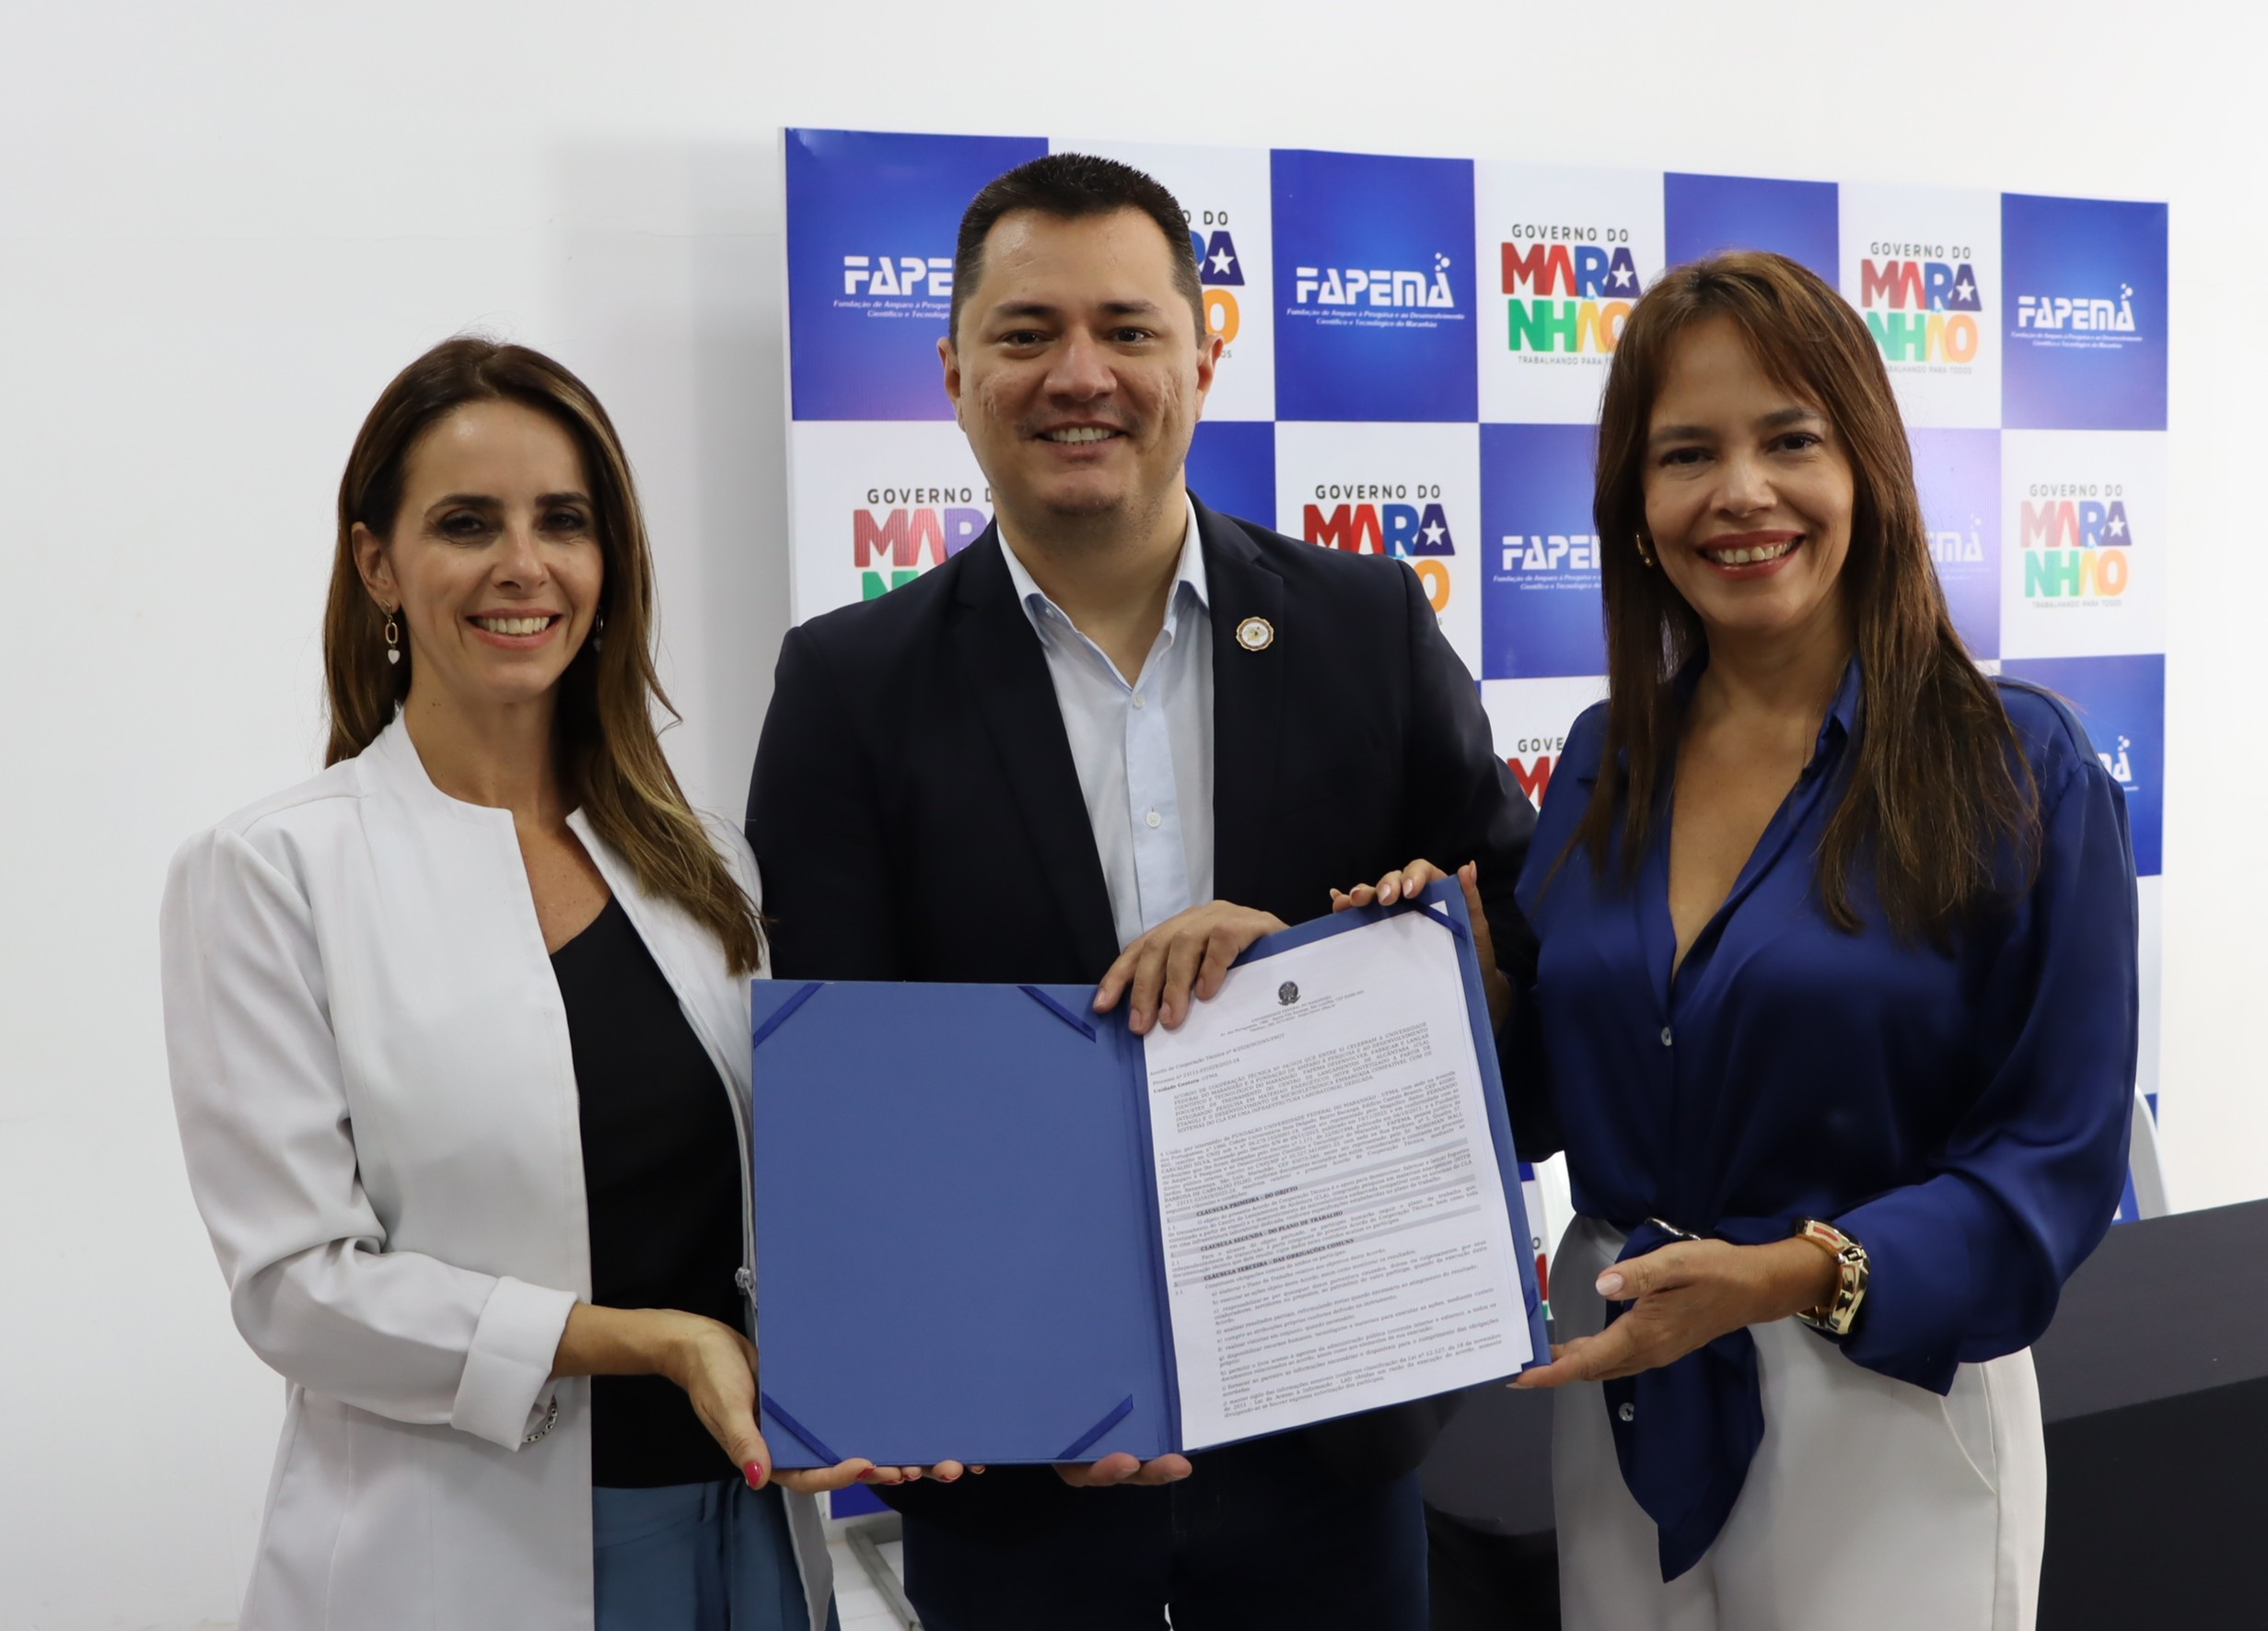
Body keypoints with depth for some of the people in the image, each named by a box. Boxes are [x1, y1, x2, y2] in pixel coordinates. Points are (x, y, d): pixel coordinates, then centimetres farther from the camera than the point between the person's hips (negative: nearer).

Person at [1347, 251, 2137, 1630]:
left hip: (1883, 1402, -4)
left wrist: (1794, 1274, -24)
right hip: (1622, 1394, 4)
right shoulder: (1605, 762, 2)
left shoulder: (2020, 767, -11)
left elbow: (2061, 1153, -12)